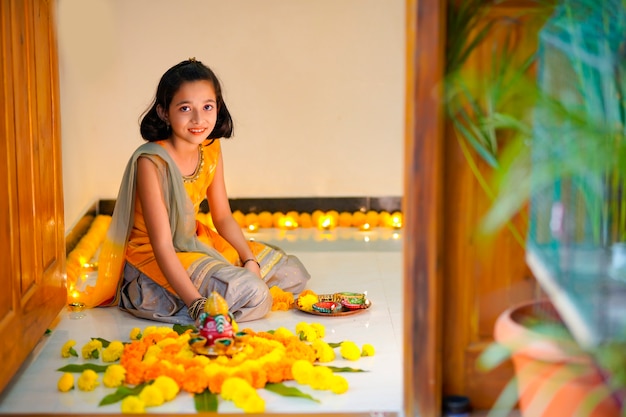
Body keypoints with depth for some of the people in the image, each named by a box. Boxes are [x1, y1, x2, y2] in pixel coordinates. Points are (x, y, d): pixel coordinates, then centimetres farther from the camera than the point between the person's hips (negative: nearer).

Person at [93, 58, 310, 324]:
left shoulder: (211, 149, -3)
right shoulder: (152, 162, -25)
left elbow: (223, 217, 7)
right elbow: (162, 246, -27)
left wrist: (250, 260, -9)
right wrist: (197, 303, -35)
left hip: (195, 242, 8)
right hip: (154, 259, -8)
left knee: (293, 273, 10)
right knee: (252, 296, -27)